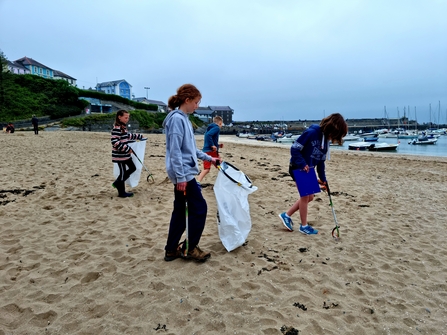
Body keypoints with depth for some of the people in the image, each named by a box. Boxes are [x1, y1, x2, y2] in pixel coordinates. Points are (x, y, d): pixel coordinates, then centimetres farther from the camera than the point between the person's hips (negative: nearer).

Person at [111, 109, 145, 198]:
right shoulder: (116, 128, -19)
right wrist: (127, 149, -24)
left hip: (125, 154, 10)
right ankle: (122, 192, 16)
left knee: (132, 168, 17)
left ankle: (117, 183, 26)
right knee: (123, 172, 1)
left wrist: (139, 136, 33)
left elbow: (128, 136, 28)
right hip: (120, 155, -10)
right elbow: (114, 142, -26)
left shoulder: (123, 127, 10)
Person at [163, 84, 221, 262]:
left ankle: (171, 250, 23)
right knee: (199, 208, -1)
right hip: (183, 173, -10)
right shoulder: (177, 119, -15)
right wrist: (180, 177, -22)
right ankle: (191, 248, 13)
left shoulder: (183, 119, 15)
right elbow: (175, 151, -20)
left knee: (180, 210, 13)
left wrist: (208, 158, 26)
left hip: (184, 173, 10)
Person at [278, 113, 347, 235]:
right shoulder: (311, 132, -22)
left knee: (309, 197, 12)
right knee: (305, 195, -1)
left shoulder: (326, 140, 4)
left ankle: (287, 215, 23)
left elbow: (321, 161, 10)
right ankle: (304, 226, 16)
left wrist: (323, 178, 8)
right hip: (298, 168, -9)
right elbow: (294, 148, -21)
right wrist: (302, 164, -25)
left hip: (309, 170, 9)